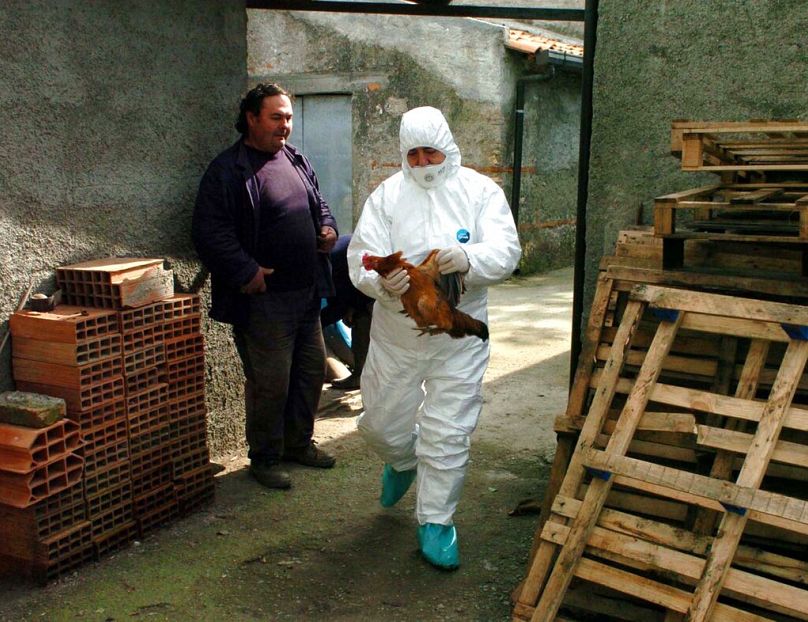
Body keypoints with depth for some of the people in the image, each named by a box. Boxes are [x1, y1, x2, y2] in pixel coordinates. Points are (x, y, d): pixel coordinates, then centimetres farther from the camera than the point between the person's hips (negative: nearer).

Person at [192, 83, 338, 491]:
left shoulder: (296, 161, 13)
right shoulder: (227, 171, -11)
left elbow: (319, 205, 26)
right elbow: (209, 232, -16)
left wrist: (328, 228, 5)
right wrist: (245, 272, -22)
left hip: (306, 292, 8)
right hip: (264, 299, -8)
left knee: (312, 370, 16)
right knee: (270, 382, -2)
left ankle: (299, 443, 35)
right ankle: (264, 458, 17)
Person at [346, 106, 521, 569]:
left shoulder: (481, 191, -2)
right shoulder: (387, 195, 0)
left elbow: (506, 252, -13)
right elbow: (361, 257, -8)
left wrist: (469, 259, -35)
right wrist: (382, 282, -32)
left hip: (459, 336, -1)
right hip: (396, 333, 2)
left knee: (448, 433, 3)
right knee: (382, 424, 14)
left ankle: (436, 521, 22)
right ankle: (402, 462, 50)